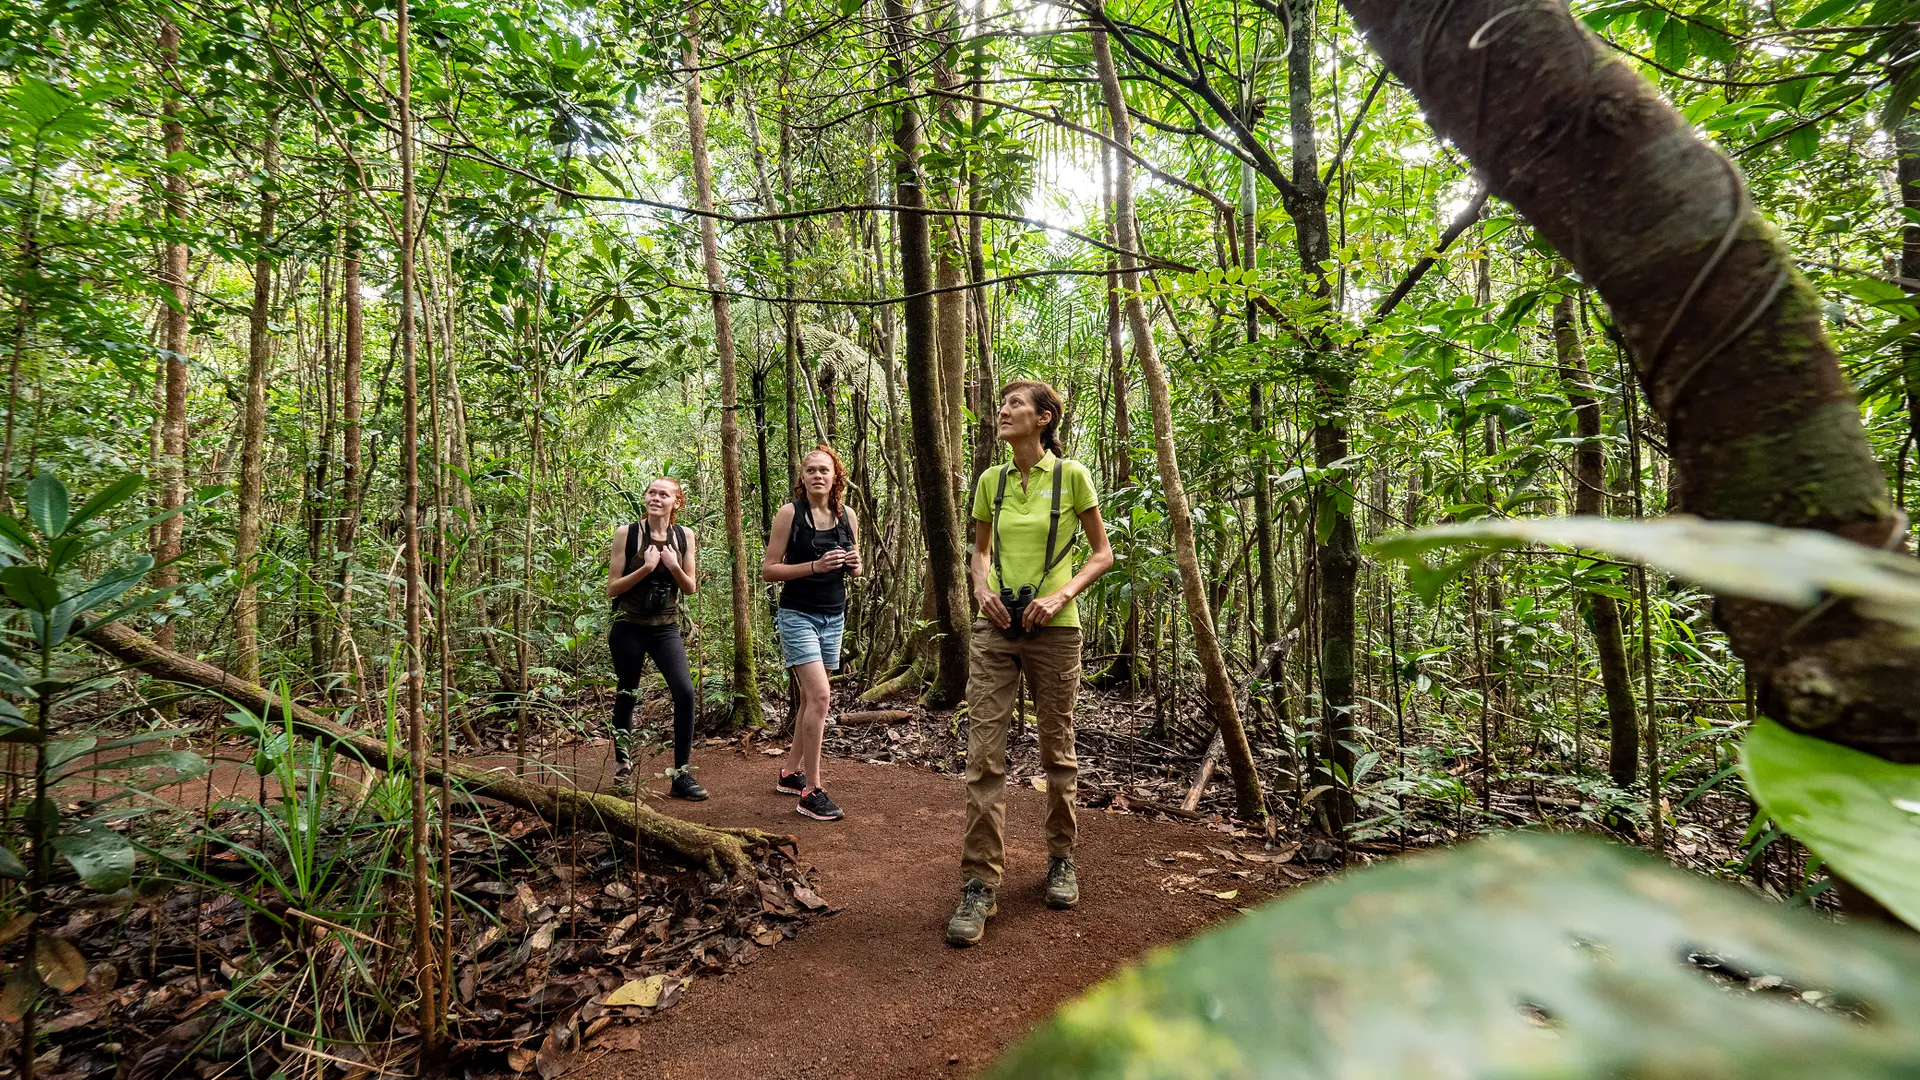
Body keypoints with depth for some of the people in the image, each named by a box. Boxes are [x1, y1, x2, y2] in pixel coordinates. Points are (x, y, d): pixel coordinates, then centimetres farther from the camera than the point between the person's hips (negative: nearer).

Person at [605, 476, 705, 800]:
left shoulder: (684, 535, 2)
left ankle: (681, 775, -4)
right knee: (626, 696, 8)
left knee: (685, 692, -13)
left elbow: (691, 588, 5)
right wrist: (646, 568, -17)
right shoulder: (627, 533, -5)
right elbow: (612, 588, -4)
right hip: (629, 628, -1)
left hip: (666, 628, 2)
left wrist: (674, 567, -14)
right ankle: (622, 767, 31)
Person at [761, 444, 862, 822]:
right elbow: (768, 570, -8)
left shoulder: (847, 516, 6)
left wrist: (854, 564, -7)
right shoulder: (790, 513, -7)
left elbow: (855, 571, 16)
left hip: (834, 617, 6)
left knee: (811, 699, 13)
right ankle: (811, 793, -8)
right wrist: (815, 566, -20)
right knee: (819, 695, -16)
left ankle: (790, 773, 30)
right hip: (798, 616, -6)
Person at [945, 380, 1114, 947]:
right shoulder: (991, 481, 7)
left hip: (1053, 629, -3)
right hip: (995, 629, 3)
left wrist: (1059, 595, -14)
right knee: (983, 752, -3)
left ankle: (1061, 860, 31)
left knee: (1057, 750, 10)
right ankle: (980, 883, 6)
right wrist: (981, 587, -3)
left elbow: (1102, 553, 1)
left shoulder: (1071, 476, -3)